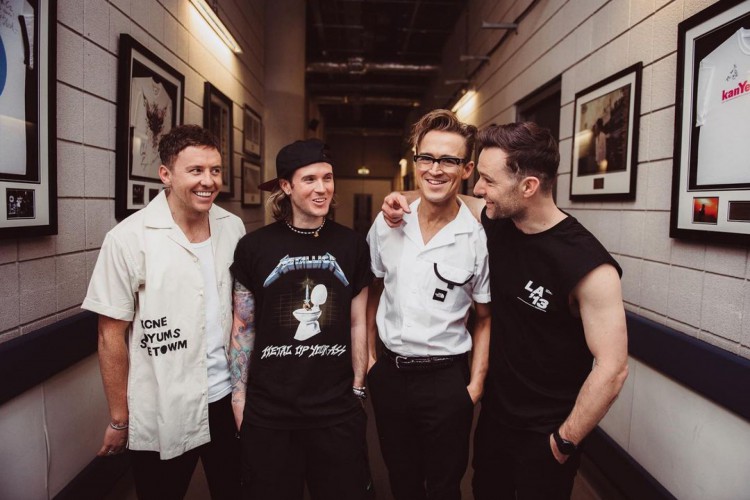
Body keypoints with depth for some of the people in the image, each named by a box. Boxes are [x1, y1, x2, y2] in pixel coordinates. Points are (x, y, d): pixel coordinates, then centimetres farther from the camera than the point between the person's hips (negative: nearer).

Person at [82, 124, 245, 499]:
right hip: (161, 415, -3)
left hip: (227, 398, 4)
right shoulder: (129, 239, -13)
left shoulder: (233, 228, -1)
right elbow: (111, 335, -8)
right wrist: (119, 418, -5)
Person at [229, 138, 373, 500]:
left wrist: (358, 388, 7)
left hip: (338, 409, 1)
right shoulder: (255, 247, -5)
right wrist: (239, 394, 1)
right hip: (268, 410, -1)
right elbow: (243, 327, 1)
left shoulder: (351, 245, -1)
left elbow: (357, 324, 6)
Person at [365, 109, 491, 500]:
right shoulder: (387, 223, -4)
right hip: (389, 372, 4)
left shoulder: (478, 239, -13)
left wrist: (476, 384, -7)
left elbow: (485, 317, -3)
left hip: (445, 378, -3)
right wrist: (368, 353, 6)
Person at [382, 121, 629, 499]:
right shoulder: (493, 223, -8)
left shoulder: (588, 266, -26)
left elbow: (611, 369, -23)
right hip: (494, 412, 6)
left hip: (544, 435, -6)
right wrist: (404, 201, -9)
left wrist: (565, 441, -15)